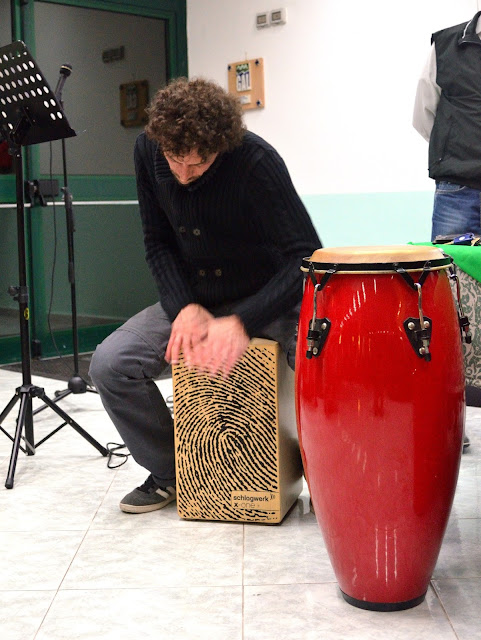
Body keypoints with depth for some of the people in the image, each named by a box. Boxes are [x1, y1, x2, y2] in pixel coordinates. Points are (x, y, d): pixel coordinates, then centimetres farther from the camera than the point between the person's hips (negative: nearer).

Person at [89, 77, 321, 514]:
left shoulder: (256, 161, -25)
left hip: (268, 298, -4)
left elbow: (308, 258, -27)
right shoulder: (149, 151, -9)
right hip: (195, 298, 5)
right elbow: (159, 244, 0)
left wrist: (241, 322, -33)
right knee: (109, 364, -15)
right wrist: (185, 307, -16)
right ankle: (170, 472, 8)